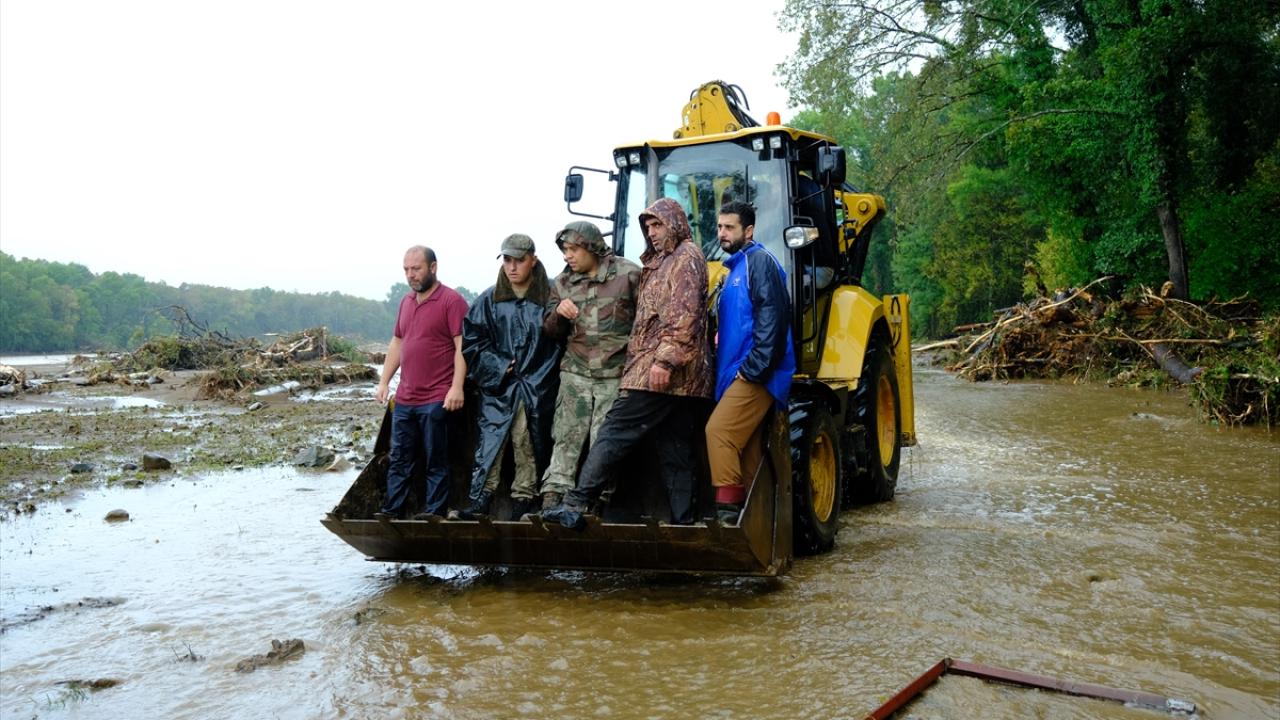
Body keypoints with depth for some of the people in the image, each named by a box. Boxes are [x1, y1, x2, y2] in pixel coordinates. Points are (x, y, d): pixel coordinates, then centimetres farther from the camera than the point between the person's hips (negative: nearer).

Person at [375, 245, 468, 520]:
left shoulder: (451, 300, -8)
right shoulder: (406, 301, 15)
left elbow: (461, 346, -13)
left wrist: (457, 387, -19)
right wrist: (384, 381, 16)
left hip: (437, 400, -7)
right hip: (404, 399, 7)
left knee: (436, 461, 2)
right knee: (399, 459, 11)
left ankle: (432, 513, 9)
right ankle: (392, 510, 18)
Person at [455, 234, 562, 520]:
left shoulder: (549, 298, 0)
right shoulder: (488, 300, 6)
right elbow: (470, 341, 8)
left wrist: (544, 376, -5)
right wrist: (498, 368, -3)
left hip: (537, 390, -1)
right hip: (497, 389, 2)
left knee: (529, 448, 2)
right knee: (489, 444, -3)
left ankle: (523, 502, 11)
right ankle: (479, 501, 0)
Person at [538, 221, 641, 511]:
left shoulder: (628, 274, -2)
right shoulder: (562, 283, 12)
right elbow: (550, 331, 15)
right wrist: (559, 313, -7)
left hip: (615, 374, -3)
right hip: (575, 371, 3)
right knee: (566, 436, -2)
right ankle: (553, 496, -2)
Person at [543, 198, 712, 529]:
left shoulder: (687, 256, -3)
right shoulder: (661, 262, 27)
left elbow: (685, 315, -16)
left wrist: (665, 360, -23)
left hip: (660, 372, -10)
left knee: (615, 432, -11)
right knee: (675, 451, 7)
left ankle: (576, 504, -11)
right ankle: (683, 519, 8)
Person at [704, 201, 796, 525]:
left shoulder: (759, 261, -7)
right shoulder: (736, 268, 22)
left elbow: (772, 317, -18)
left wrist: (752, 368, -21)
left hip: (755, 375, -10)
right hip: (738, 374, 10)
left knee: (718, 431, -17)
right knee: (746, 446, 11)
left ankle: (728, 509, -14)